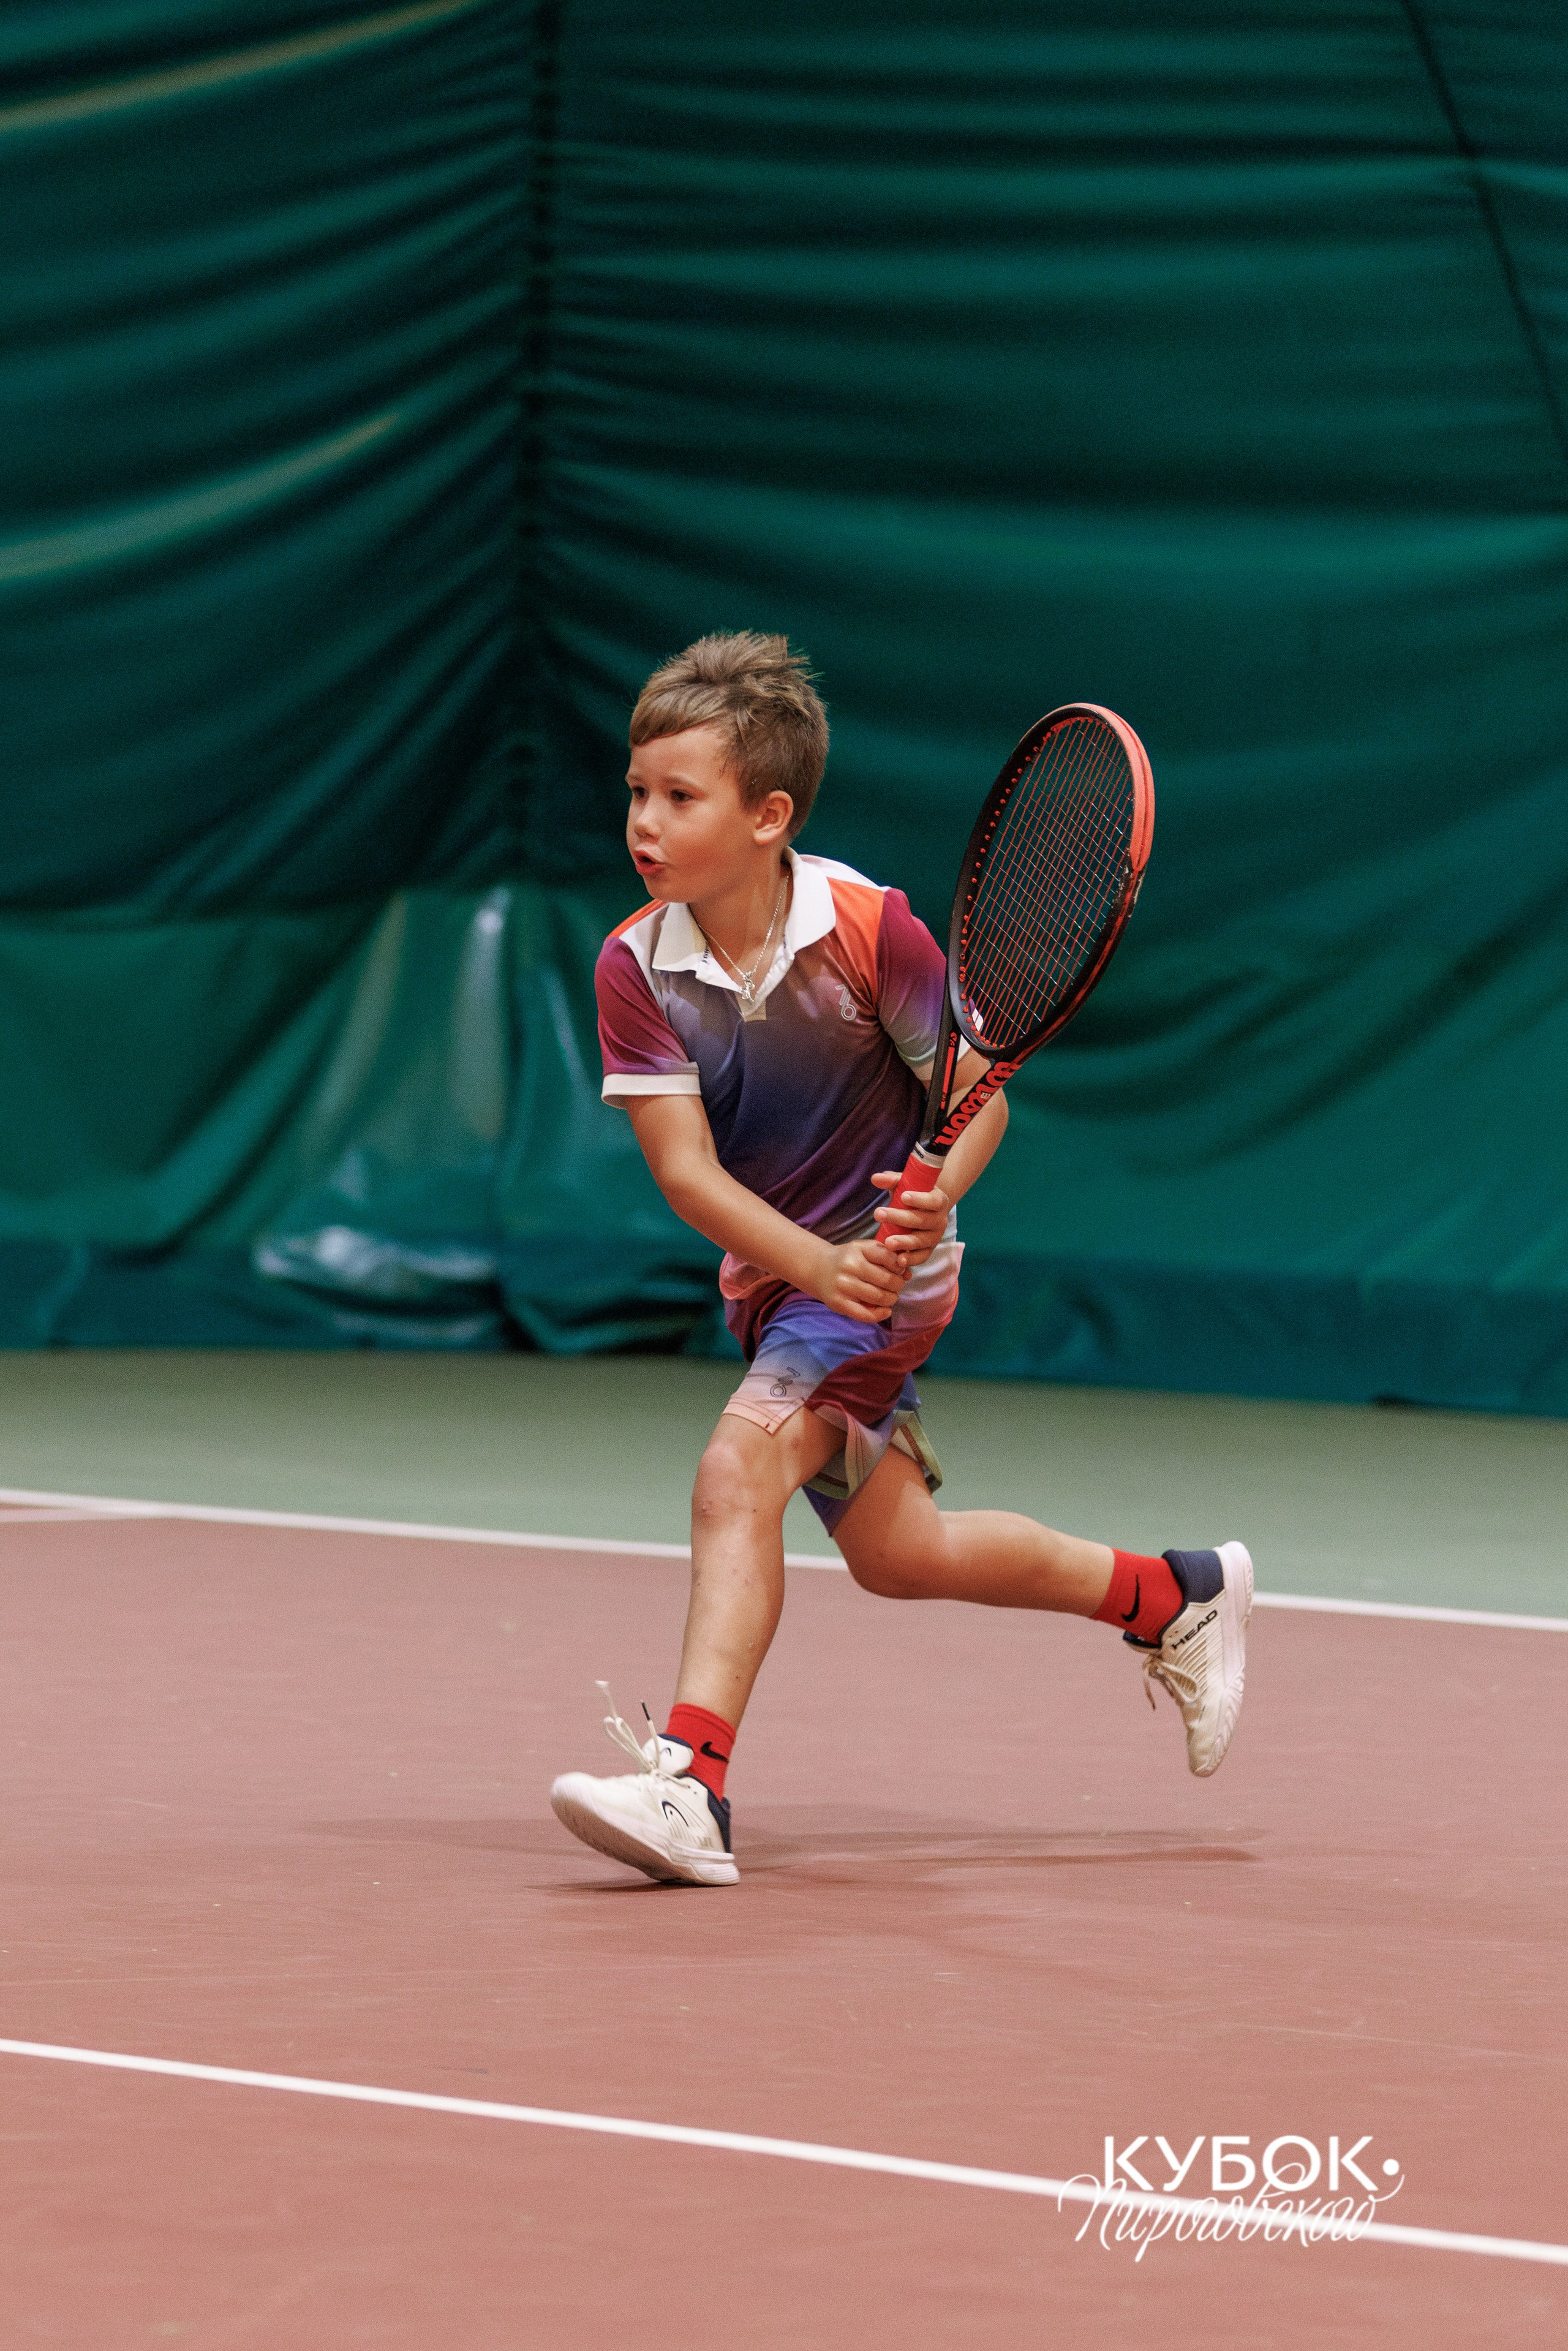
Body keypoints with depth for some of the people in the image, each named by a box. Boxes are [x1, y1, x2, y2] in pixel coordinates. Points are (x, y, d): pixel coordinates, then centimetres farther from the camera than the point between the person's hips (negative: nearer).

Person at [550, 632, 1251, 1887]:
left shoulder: (868, 928, -21)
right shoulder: (636, 967, -13)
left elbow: (979, 1093, -11)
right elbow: (686, 1167, -17)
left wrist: (937, 1195, -33)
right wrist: (814, 1263, -33)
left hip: (882, 1263, -6)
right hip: (776, 1270, 6)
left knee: (740, 1469, -26)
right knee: (897, 1555, 16)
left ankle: (693, 1785, -33)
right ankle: (1176, 1598, 37)